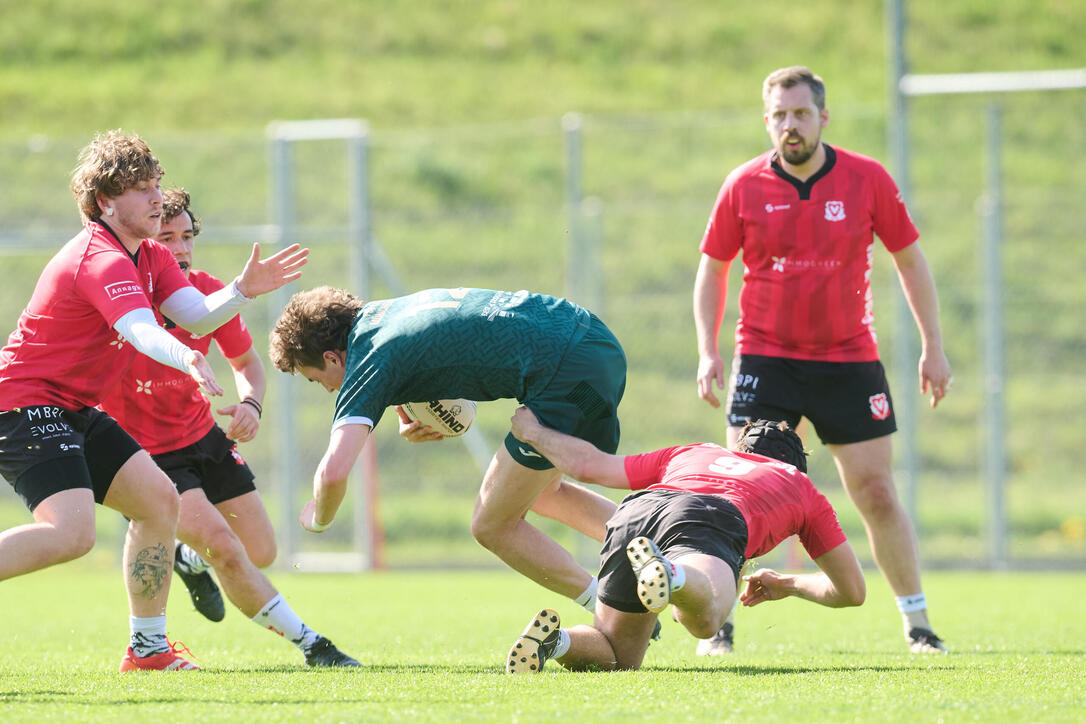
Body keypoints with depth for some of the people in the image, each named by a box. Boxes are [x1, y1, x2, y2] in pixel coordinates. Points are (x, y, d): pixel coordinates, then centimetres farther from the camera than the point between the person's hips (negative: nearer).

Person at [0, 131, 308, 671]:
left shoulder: (151, 257, 12)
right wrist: (185, 359, -59)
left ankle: (147, 647, 17)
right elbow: (140, 331, -40)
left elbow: (197, 317, 2)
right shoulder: (102, 260, -22)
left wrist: (242, 290, -16)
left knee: (158, 500, 9)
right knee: (71, 533, -27)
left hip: (72, 411, 11)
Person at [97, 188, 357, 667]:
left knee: (261, 554, 10)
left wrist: (250, 404, -13)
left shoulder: (208, 292, -7)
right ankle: (308, 644, -11)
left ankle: (190, 559, 43)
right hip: (146, 453, -6)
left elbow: (246, 362, 8)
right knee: (222, 544, -22)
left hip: (203, 436, 6)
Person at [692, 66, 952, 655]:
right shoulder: (743, 186, -3)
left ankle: (918, 624, 11)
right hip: (765, 357, 0)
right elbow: (713, 268, 8)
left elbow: (909, 259, 7)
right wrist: (708, 351, -2)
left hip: (848, 358, 0)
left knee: (875, 491, 0)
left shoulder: (867, 180, -3)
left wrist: (933, 347, 5)